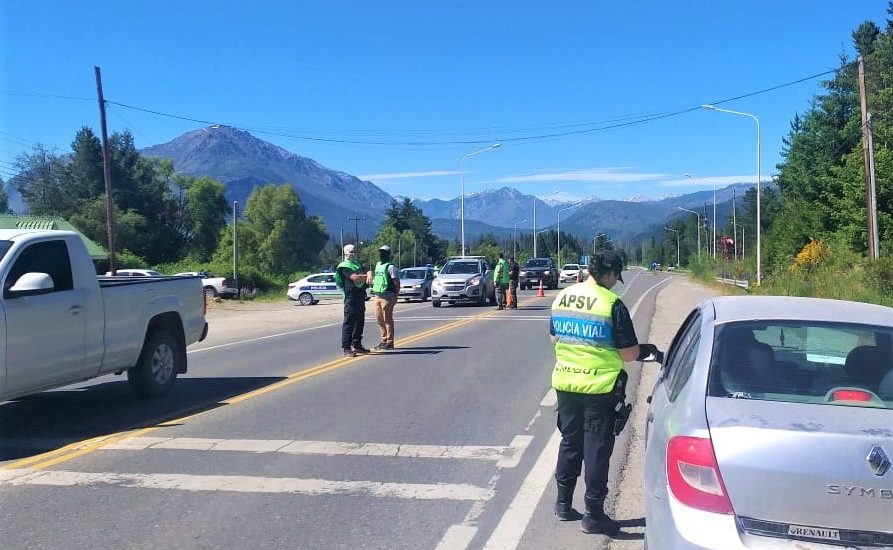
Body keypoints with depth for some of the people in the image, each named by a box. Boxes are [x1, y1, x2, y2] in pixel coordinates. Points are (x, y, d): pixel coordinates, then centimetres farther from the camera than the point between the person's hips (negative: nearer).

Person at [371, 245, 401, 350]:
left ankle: (390, 342, -1)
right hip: (377, 295, 8)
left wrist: (396, 296, -15)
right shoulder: (377, 265, 17)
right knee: (379, 319, 10)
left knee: (387, 319, -5)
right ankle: (384, 340, 19)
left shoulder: (390, 267, -8)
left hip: (387, 296, -8)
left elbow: (397, 282, -11)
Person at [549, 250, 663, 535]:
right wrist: (647, 350, 7)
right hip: (600, 387, -6)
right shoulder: (612, 304, -15)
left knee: (570, 442, 20)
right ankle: (594, 515, 13)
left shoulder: (561, 297, 4)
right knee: (597, 449, 5)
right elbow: (629, 354, -13)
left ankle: (563, 503, 29)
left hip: (565, 383, 6)